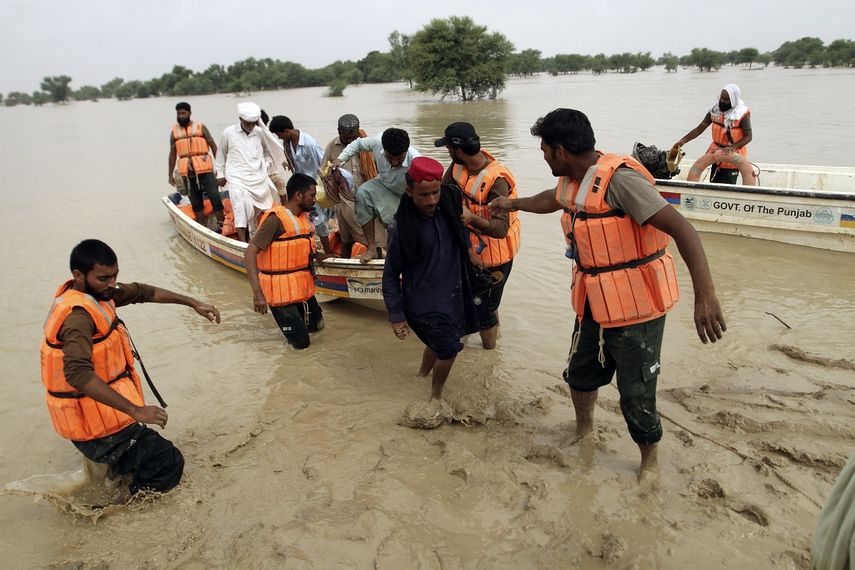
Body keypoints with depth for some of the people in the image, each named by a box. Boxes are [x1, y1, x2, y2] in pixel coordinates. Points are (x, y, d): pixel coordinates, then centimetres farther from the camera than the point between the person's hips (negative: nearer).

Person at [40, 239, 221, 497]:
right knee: (169, 464, -5)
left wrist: (192, 303, 10)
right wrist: (135, 410, -43)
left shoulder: (94, 291, 0)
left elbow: (141, 292, 13)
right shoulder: (78, 316, -28)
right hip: (99, 428, -10)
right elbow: (78, 373, -42)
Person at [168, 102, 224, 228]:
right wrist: (170, 174, 14)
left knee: (215, 197, -9)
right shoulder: (174, 131, 12)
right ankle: (203, 228, 15)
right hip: (186, 172, 3)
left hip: (204, 169, -3)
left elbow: (213, 146, 3)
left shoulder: (200, 127, 4)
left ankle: (222, 224, -3)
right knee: (196, 201, 7)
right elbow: (172, 154, 15)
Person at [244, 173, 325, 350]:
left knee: (317, 325, 19)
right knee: (301, 342, 0)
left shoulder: (304, 216, 6)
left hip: (303, 287, 8)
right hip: (282, 291, -8)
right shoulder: (276, 219, -20)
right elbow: (249, 254, -26)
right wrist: (257, 293, -33)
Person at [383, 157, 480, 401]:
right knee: (449, 348, -5)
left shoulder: (450, 203, -10)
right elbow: (391, 274, -12)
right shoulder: (401, 226, -21)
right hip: (423, 301, -5)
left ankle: (422, 376, 48)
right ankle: (436, 396, 21)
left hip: (453, 294, 5)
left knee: (438, 342, 20)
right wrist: (396, 316, -10)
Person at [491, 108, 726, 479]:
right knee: (580, 374, 22)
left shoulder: (619, 178, -24)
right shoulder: (573, 181, 3)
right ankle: (584, 430, 49)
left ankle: (649, 461, 29)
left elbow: (681, 229, -30)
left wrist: (705, 295, -39)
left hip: (636, 308, -8)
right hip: (594, 304, 9)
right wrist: (514, 203, 45)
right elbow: (553, 199, 29)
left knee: (636, 396, 2)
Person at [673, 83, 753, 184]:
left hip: (732, 155, -5)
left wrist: (733, 147, -28)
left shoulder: (742, 114, -15)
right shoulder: (715, 110, -2)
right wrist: (683, 140, -15)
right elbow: (700, 128, -2)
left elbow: (749, 136, -12)